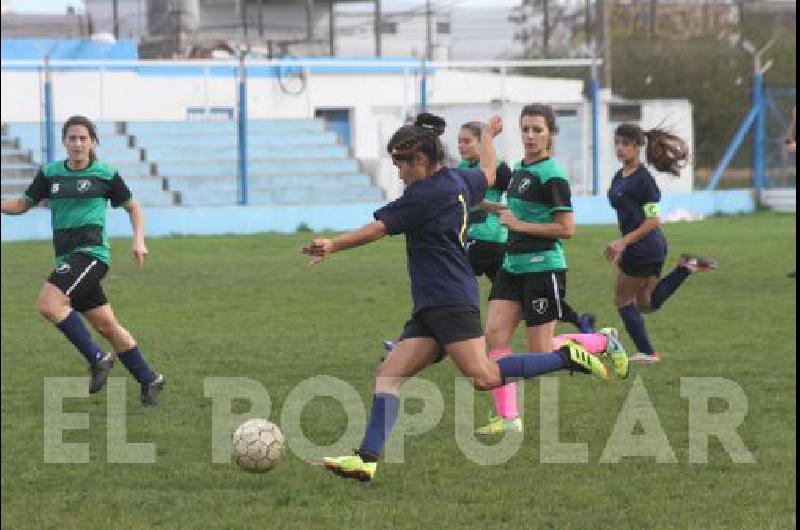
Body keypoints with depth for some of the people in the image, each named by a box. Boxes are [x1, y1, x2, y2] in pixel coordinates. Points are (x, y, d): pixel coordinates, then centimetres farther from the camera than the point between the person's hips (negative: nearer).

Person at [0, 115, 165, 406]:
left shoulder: (106, 174, -1)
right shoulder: (49, 174, 10)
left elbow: (133, 207, 11)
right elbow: (24, 203, 17)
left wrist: (139, 240, -1)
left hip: (91, 253, -5)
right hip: (67, 259, 5)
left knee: (49, 303, -25)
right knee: (107, 326, 7)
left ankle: (97, 359, -13)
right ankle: (149, 380, 20)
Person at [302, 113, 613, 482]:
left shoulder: (425, 195, -10)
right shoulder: (458, 181, 16)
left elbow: (378, 228, -9)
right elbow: (487, 174, 39)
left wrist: (333, 246, -3)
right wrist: (488, 136, 57)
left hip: (451, 302, -10)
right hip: (430, 311, 10)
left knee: (484, 378, -20)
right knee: (387, 376, -1)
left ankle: (566, 358, -7)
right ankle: (367, 459, -11)